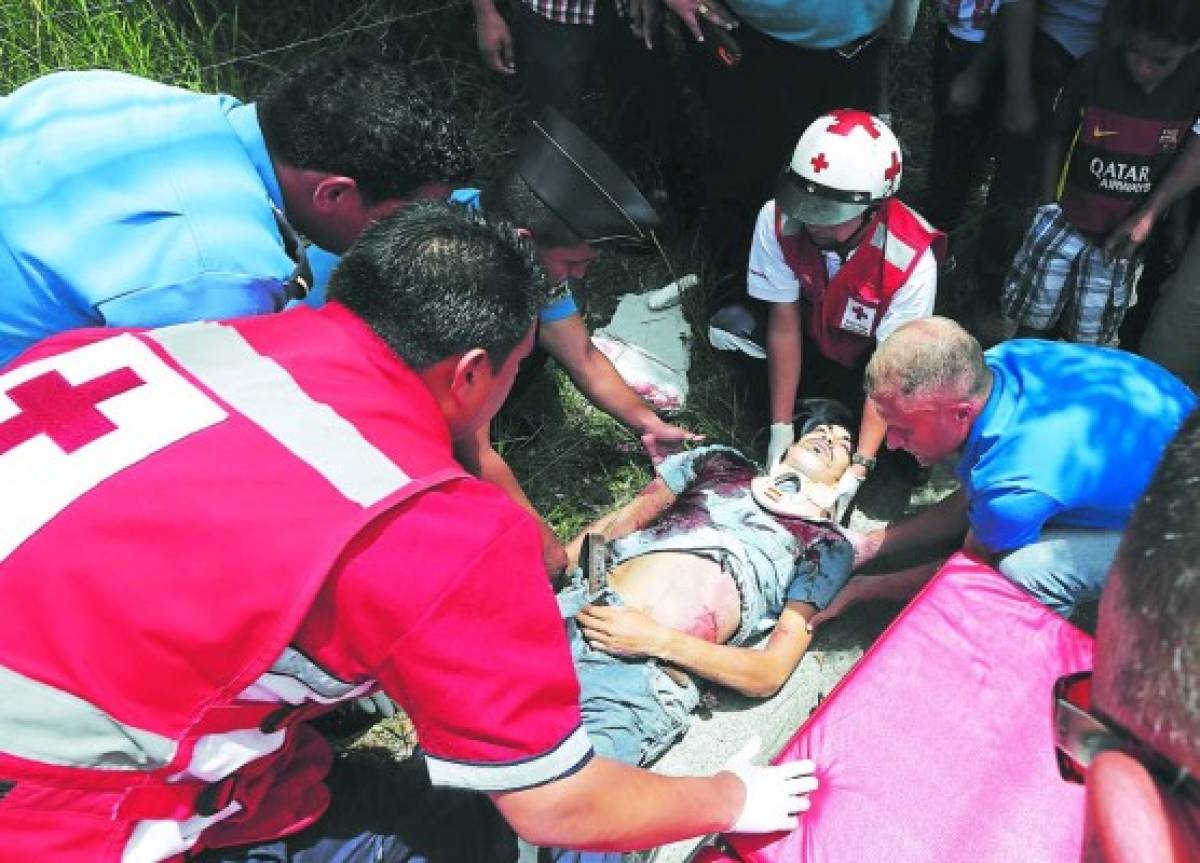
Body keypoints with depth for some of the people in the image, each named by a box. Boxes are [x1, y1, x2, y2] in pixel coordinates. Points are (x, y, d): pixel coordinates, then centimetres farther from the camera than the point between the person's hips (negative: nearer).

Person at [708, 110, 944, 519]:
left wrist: (858, 468, -34)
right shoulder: (778, 219, -29)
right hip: (814, 345, 2)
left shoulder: (911, 258, -35)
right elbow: (785, 324, -23)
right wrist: (781, 428, -23)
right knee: (729, 327, -18)